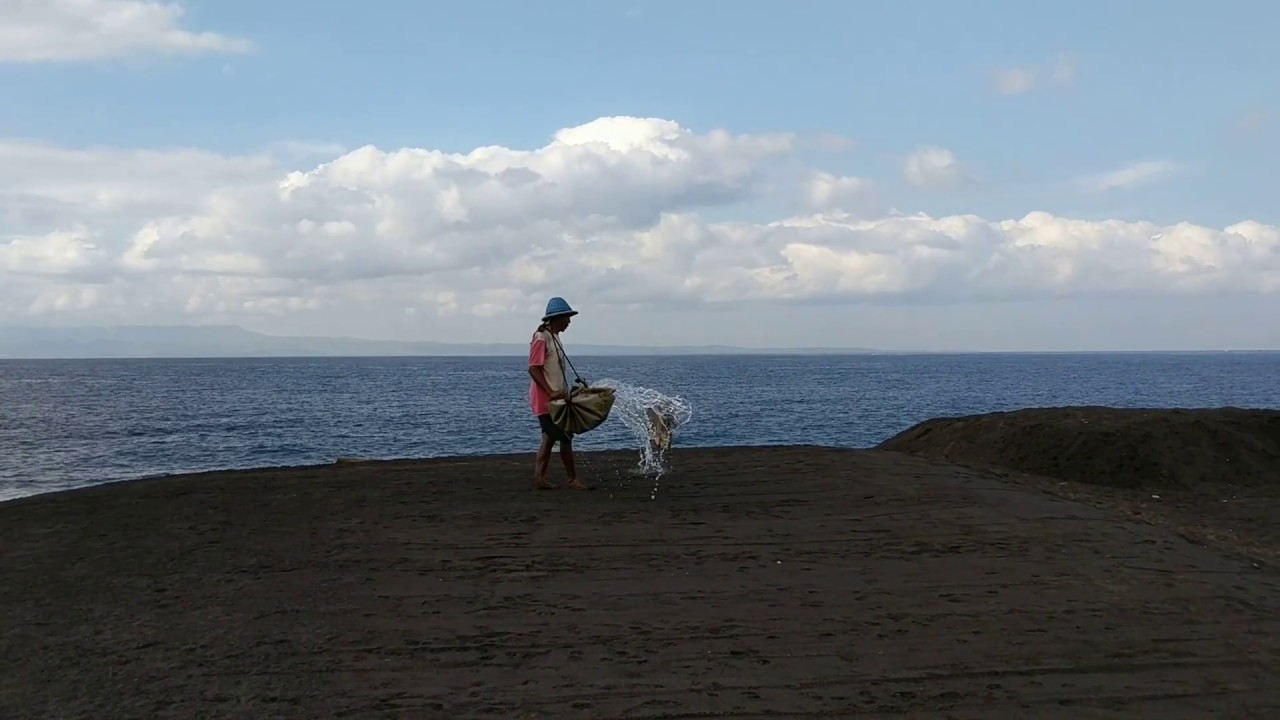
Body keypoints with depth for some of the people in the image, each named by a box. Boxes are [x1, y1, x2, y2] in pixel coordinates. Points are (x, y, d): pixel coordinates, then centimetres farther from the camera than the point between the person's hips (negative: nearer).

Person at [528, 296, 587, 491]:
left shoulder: (554, 337, 14)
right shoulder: (541, 338, -15)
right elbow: (533, 369, -19)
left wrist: (563, 391, 16)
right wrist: (551, 392, -25)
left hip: (554, 399, 10)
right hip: (546, 399, -10)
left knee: (551, 437, 11)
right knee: (565, 437, -6)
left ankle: (539, 478, 14)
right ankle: (571, 478, 2)